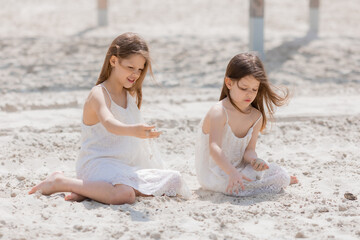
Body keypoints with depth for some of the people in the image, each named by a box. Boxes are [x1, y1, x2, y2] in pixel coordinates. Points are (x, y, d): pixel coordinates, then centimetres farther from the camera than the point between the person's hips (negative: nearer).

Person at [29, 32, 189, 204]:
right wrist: (133, 130, -54)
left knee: (174, 181, -1)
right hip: (98, 164, -9)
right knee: (125, 195, -37)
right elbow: (109, 123, -36)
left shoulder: (132, 95, 15)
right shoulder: (99, 94, -14)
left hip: (128, 168, 9)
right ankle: (60, 183, -17)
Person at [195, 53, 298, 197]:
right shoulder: (219, 113, -21)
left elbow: (249, 149, -2)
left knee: (282, 175, -4)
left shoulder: (256, 117, 1)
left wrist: (254, 160, -27)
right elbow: (214, 148, -31)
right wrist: (232, 172, -45)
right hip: (215, 175, -7)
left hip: (236, 168, 7)